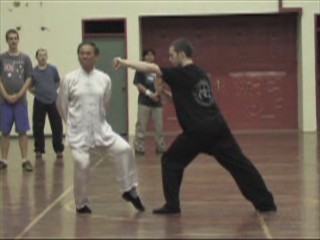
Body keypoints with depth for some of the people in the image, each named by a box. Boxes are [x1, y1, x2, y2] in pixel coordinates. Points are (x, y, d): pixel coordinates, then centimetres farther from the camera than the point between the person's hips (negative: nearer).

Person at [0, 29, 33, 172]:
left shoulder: (25, 58, 5)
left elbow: (28, 79, 2)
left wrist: (18, 95, -9)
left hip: (20, 100, 0)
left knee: (23, 131, -1)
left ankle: (25, 160, 3)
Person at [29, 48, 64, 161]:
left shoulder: (53, 69, 1)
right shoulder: (33, 71, -1)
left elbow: (58, 83, 14)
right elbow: (30, 87, 10)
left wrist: (52, 90, 5)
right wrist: (36, 92, -3)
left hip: (53, 101, 0)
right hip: (39, 102, 0)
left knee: (57, 127, 2)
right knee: (38, 128, 3)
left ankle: (59, 150, 12)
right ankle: (39, 150, 15)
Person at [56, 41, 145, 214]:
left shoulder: (104, 79, -1)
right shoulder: (70, 79, -7)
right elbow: (61, 104, 4)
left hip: (100, 127, 3)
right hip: (78, 130, -2)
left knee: (123, 149, -11)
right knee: (82, 164, -12)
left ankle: (129, 190, 7)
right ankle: (81, 204, 10)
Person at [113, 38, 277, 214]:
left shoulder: (181, 74, -4)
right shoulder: (200, 74, 20)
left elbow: (152, 68, -8)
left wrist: (125, 62, -2)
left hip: (198, 131, -7)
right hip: (218, 127, 7)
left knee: (171, 161, 11)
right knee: (238, 164, 7)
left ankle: (172, 205, 8)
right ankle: (266, 203, 6)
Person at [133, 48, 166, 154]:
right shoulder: (140, 70, -2)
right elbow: (138, 85, -7)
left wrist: (157, 93, -11)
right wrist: (149, 93, -18)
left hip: (157, 102, 4)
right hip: (144, 102, -4)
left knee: (159, 126, 7)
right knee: (141, 126, -4)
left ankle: (160, 147, 16)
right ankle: (139, 147, 1)